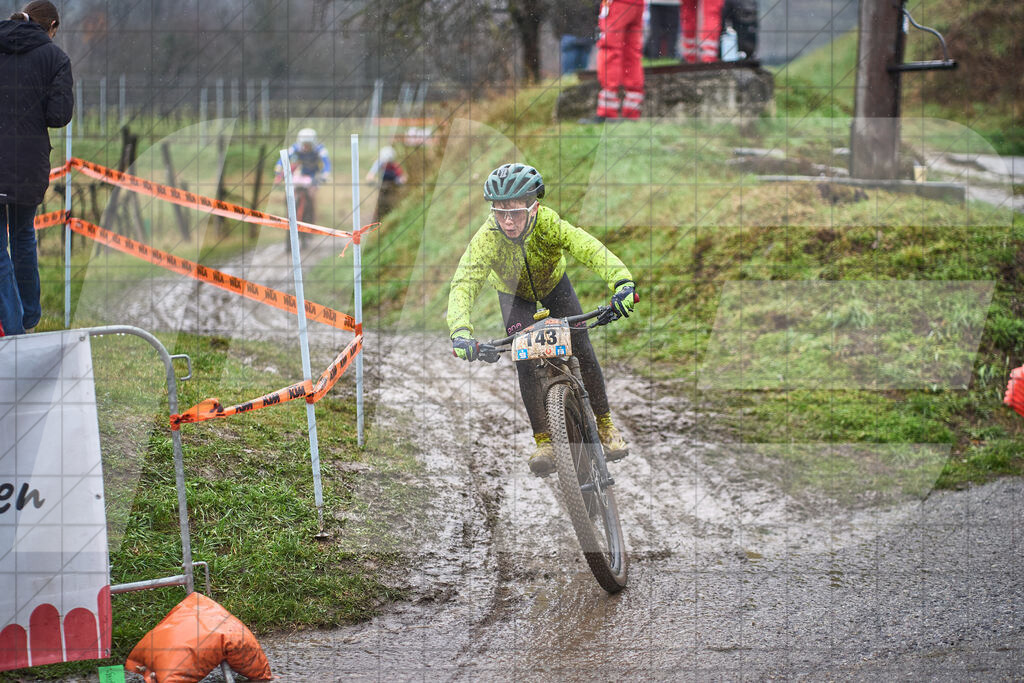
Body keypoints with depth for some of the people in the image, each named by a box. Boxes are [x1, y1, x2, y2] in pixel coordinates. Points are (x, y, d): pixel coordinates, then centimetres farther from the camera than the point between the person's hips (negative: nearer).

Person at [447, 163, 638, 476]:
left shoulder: (548, 223, -39)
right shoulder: (487, 238, -38)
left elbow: (589, 248, -52)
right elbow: (463, 285, -46)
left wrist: (622, 281, -70)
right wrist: (461, 332, -64)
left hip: (553, 283, 0)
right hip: (514, 294, 0)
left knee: (582, 351, -7)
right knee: (526, 362, -15)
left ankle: (605, 424, 14)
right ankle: (543, 441, -5)